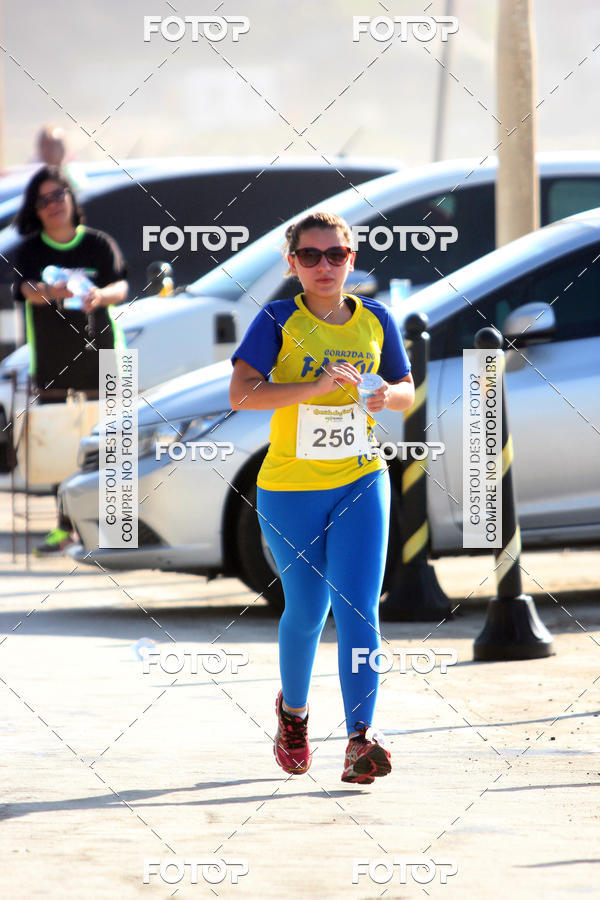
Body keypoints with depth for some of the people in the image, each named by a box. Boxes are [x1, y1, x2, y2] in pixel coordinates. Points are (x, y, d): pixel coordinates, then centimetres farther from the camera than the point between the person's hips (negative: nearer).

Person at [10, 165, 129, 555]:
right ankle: (65, 525, 4)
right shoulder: (28, 250, 3)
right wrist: (56, 291, -35)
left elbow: (122, 286, -4)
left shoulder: (99, 244, 3)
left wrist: (102, 294, -27)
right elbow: (27, 288, -13)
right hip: (52, 362, 1)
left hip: (99, 355, -1)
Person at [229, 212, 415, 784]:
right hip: (288, 488, -2)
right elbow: (241, 394, -21)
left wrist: (386, 396, -9)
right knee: (306, 609, 10)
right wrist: (317, 387, -31)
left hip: (360, 483, 2)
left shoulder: (375, 320, 3)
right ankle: (292, 708, 39)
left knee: (358, 608, -11)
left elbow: (405, 391, 15)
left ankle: (360, 739, -19)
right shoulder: (277, 320, -8)